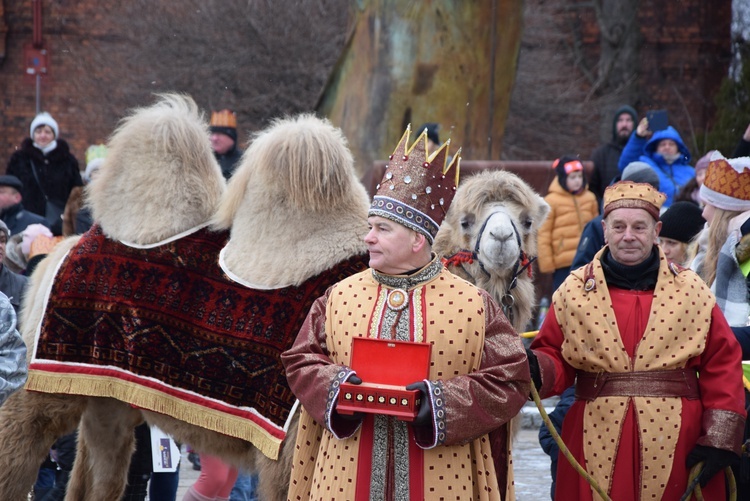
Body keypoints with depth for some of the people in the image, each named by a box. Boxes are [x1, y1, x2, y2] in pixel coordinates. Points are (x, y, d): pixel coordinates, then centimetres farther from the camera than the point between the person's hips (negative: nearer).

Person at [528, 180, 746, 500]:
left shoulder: (691, 291, 4)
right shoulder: (575, 291, 5)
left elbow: (722, 365, 4)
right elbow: (555, 357, 7)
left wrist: (720, 439, -2)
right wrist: (536, 371, -17)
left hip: (676, 444, 0)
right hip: (597, 443, 0)